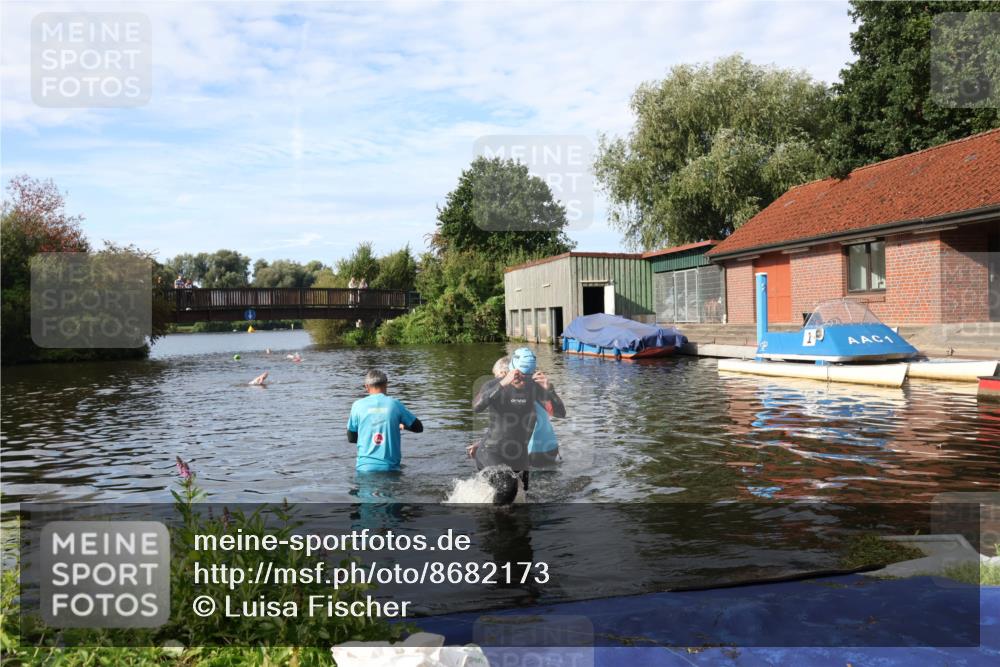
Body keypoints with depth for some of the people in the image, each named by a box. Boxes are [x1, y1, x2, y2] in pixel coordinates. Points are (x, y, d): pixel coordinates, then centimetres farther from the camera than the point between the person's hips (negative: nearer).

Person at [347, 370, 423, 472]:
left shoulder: (358, 405, 2)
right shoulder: (395, 404, 2)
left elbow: (351, 438, 11)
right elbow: (419, 428, 12)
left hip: (365, 467, 0)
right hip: (390, 467, 0)